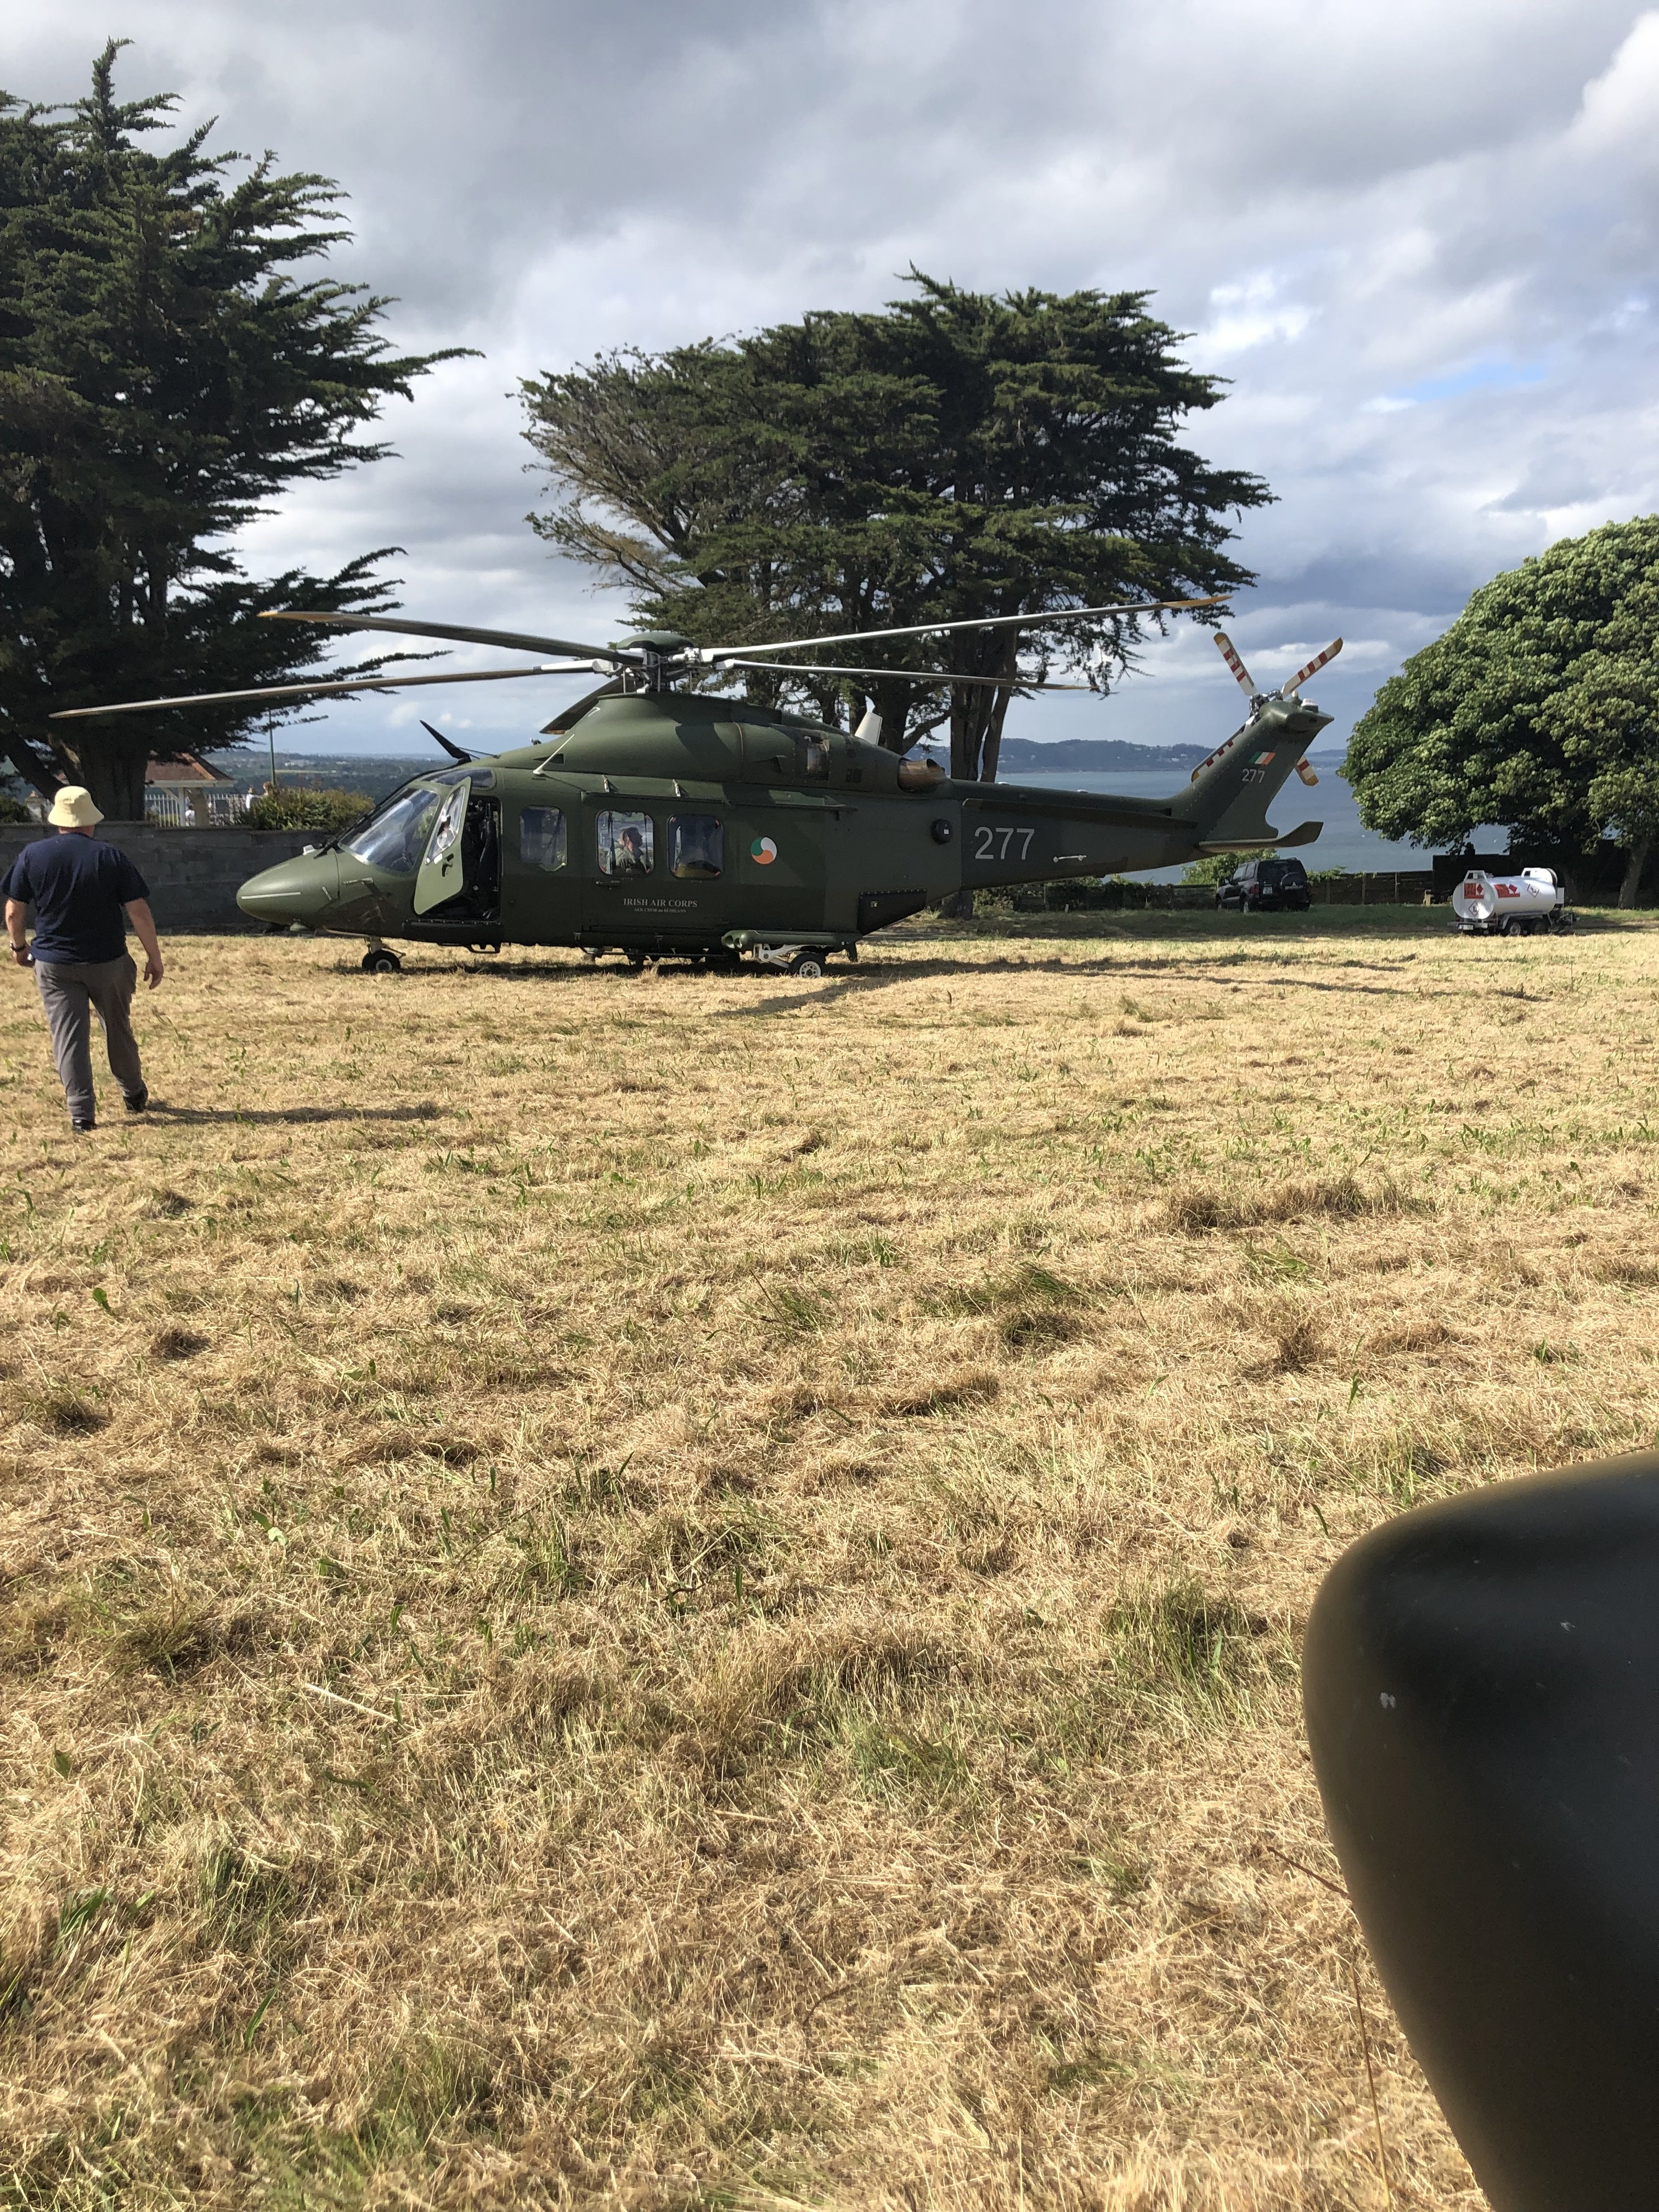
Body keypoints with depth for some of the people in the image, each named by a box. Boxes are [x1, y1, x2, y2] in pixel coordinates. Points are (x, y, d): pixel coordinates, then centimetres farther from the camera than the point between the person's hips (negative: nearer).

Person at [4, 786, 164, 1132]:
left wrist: (19, 946, 18)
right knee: (118, 1029, 17)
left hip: (53, 964, 0)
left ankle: (81, 1110, -2)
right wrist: (154, 957, 0)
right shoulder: (111, 856, -8)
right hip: (108, 961, 0)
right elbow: (139, 912, -9)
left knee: (68, 1036, 3)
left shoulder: (32, 855, -4)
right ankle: (134, 1095, 31)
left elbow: (13, 912, 0)